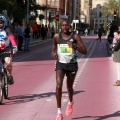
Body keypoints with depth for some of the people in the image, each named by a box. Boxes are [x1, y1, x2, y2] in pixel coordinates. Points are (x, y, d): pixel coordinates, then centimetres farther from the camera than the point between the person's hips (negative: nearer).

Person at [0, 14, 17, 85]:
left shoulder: (6, 30, -9)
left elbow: (12, 38, -22)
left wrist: (15, 46, -38)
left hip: (6, 49, -2)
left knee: (8, 62, -26)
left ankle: (9, 75, 1)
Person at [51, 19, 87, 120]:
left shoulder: (75, 36, -8)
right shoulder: (57, 36, -2)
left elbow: (85, 52, -10)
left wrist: (75, 46, -27)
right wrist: (54, 52, 1)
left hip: (72, 64, 0)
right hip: (60, 63, 1)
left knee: (69, 87, 14)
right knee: (58, 85, -18)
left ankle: (70, 102, 49)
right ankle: (59, 112, -11)